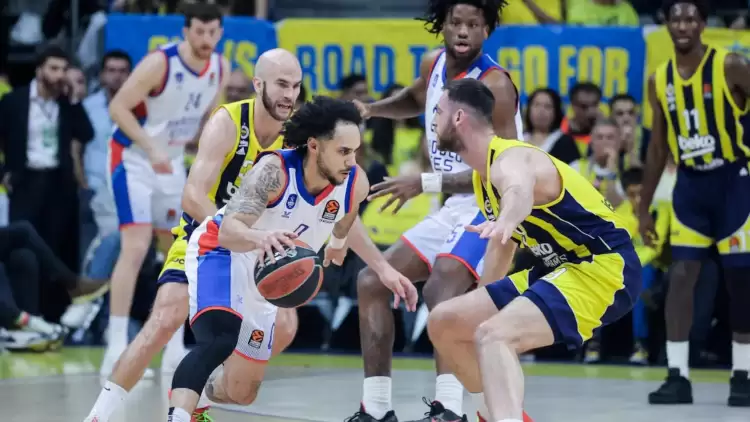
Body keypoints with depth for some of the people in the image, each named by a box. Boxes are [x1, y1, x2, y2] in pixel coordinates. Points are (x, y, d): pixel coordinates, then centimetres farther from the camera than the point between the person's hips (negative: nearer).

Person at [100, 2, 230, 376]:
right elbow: (118, 107, -23)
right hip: (132, 158, -7)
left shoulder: (220, 68, -3)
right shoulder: (160, 63, -24)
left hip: (171, 163, 7)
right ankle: (115, 351, -20)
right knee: (135, 247, -19)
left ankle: (175, 350, 18)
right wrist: (151, 149, -32)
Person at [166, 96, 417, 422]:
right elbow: (228, 230, -44)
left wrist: (384, 269, 8)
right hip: (222, 254, -6)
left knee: (241, 393, 14)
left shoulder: (355, 184, -15)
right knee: (218, 341, -38)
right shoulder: (275, 171, -31)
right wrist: (261, 237, -66)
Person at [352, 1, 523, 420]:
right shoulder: (434, 65, 3)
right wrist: (370, 109, 12)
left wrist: (426, 183, -27)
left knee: (441, 287, -33)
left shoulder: (494, 85, -21)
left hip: (495, 209, -9)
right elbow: (416, 99, 30)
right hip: (456, 209, 9)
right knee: (372, 283, 10)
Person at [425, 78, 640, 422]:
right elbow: (503, 244, 27)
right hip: (563, 268, 10)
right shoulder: (483, 177, 12)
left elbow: (521, 191, -45)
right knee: (444, 323, 12)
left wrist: (505, 221, -67)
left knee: (494, 335, -33)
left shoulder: (509, 159, -19)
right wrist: (482, 303, 33)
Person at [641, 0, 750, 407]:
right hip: (689, 184, 4)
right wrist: (644, 207, 12)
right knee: (681, 275, -6)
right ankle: (677, 375, -6)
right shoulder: (659, 80, 4)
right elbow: (657, 148, 12)